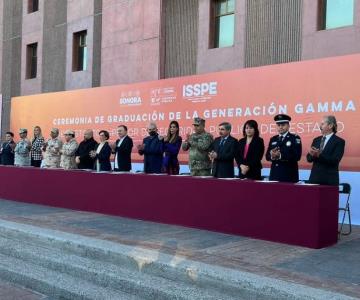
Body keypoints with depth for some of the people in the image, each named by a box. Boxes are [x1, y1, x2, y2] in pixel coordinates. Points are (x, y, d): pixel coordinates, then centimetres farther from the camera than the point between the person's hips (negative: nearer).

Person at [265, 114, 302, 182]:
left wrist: (280, 156, -22)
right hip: (274, 174, 4)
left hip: (289, 175, -4)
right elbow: (267, 156, 11)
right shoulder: (273, 139, 15)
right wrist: (272, 156, -13)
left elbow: (297, 156, -12)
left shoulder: (295, 138, 0)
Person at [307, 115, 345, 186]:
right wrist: (312, 154, -15)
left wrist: (319, 155, -26)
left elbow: (335, 160, -15)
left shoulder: (339, 141, -3)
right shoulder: (316, 140, 13)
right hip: (315, 177, 5)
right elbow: (309, 158, 8)